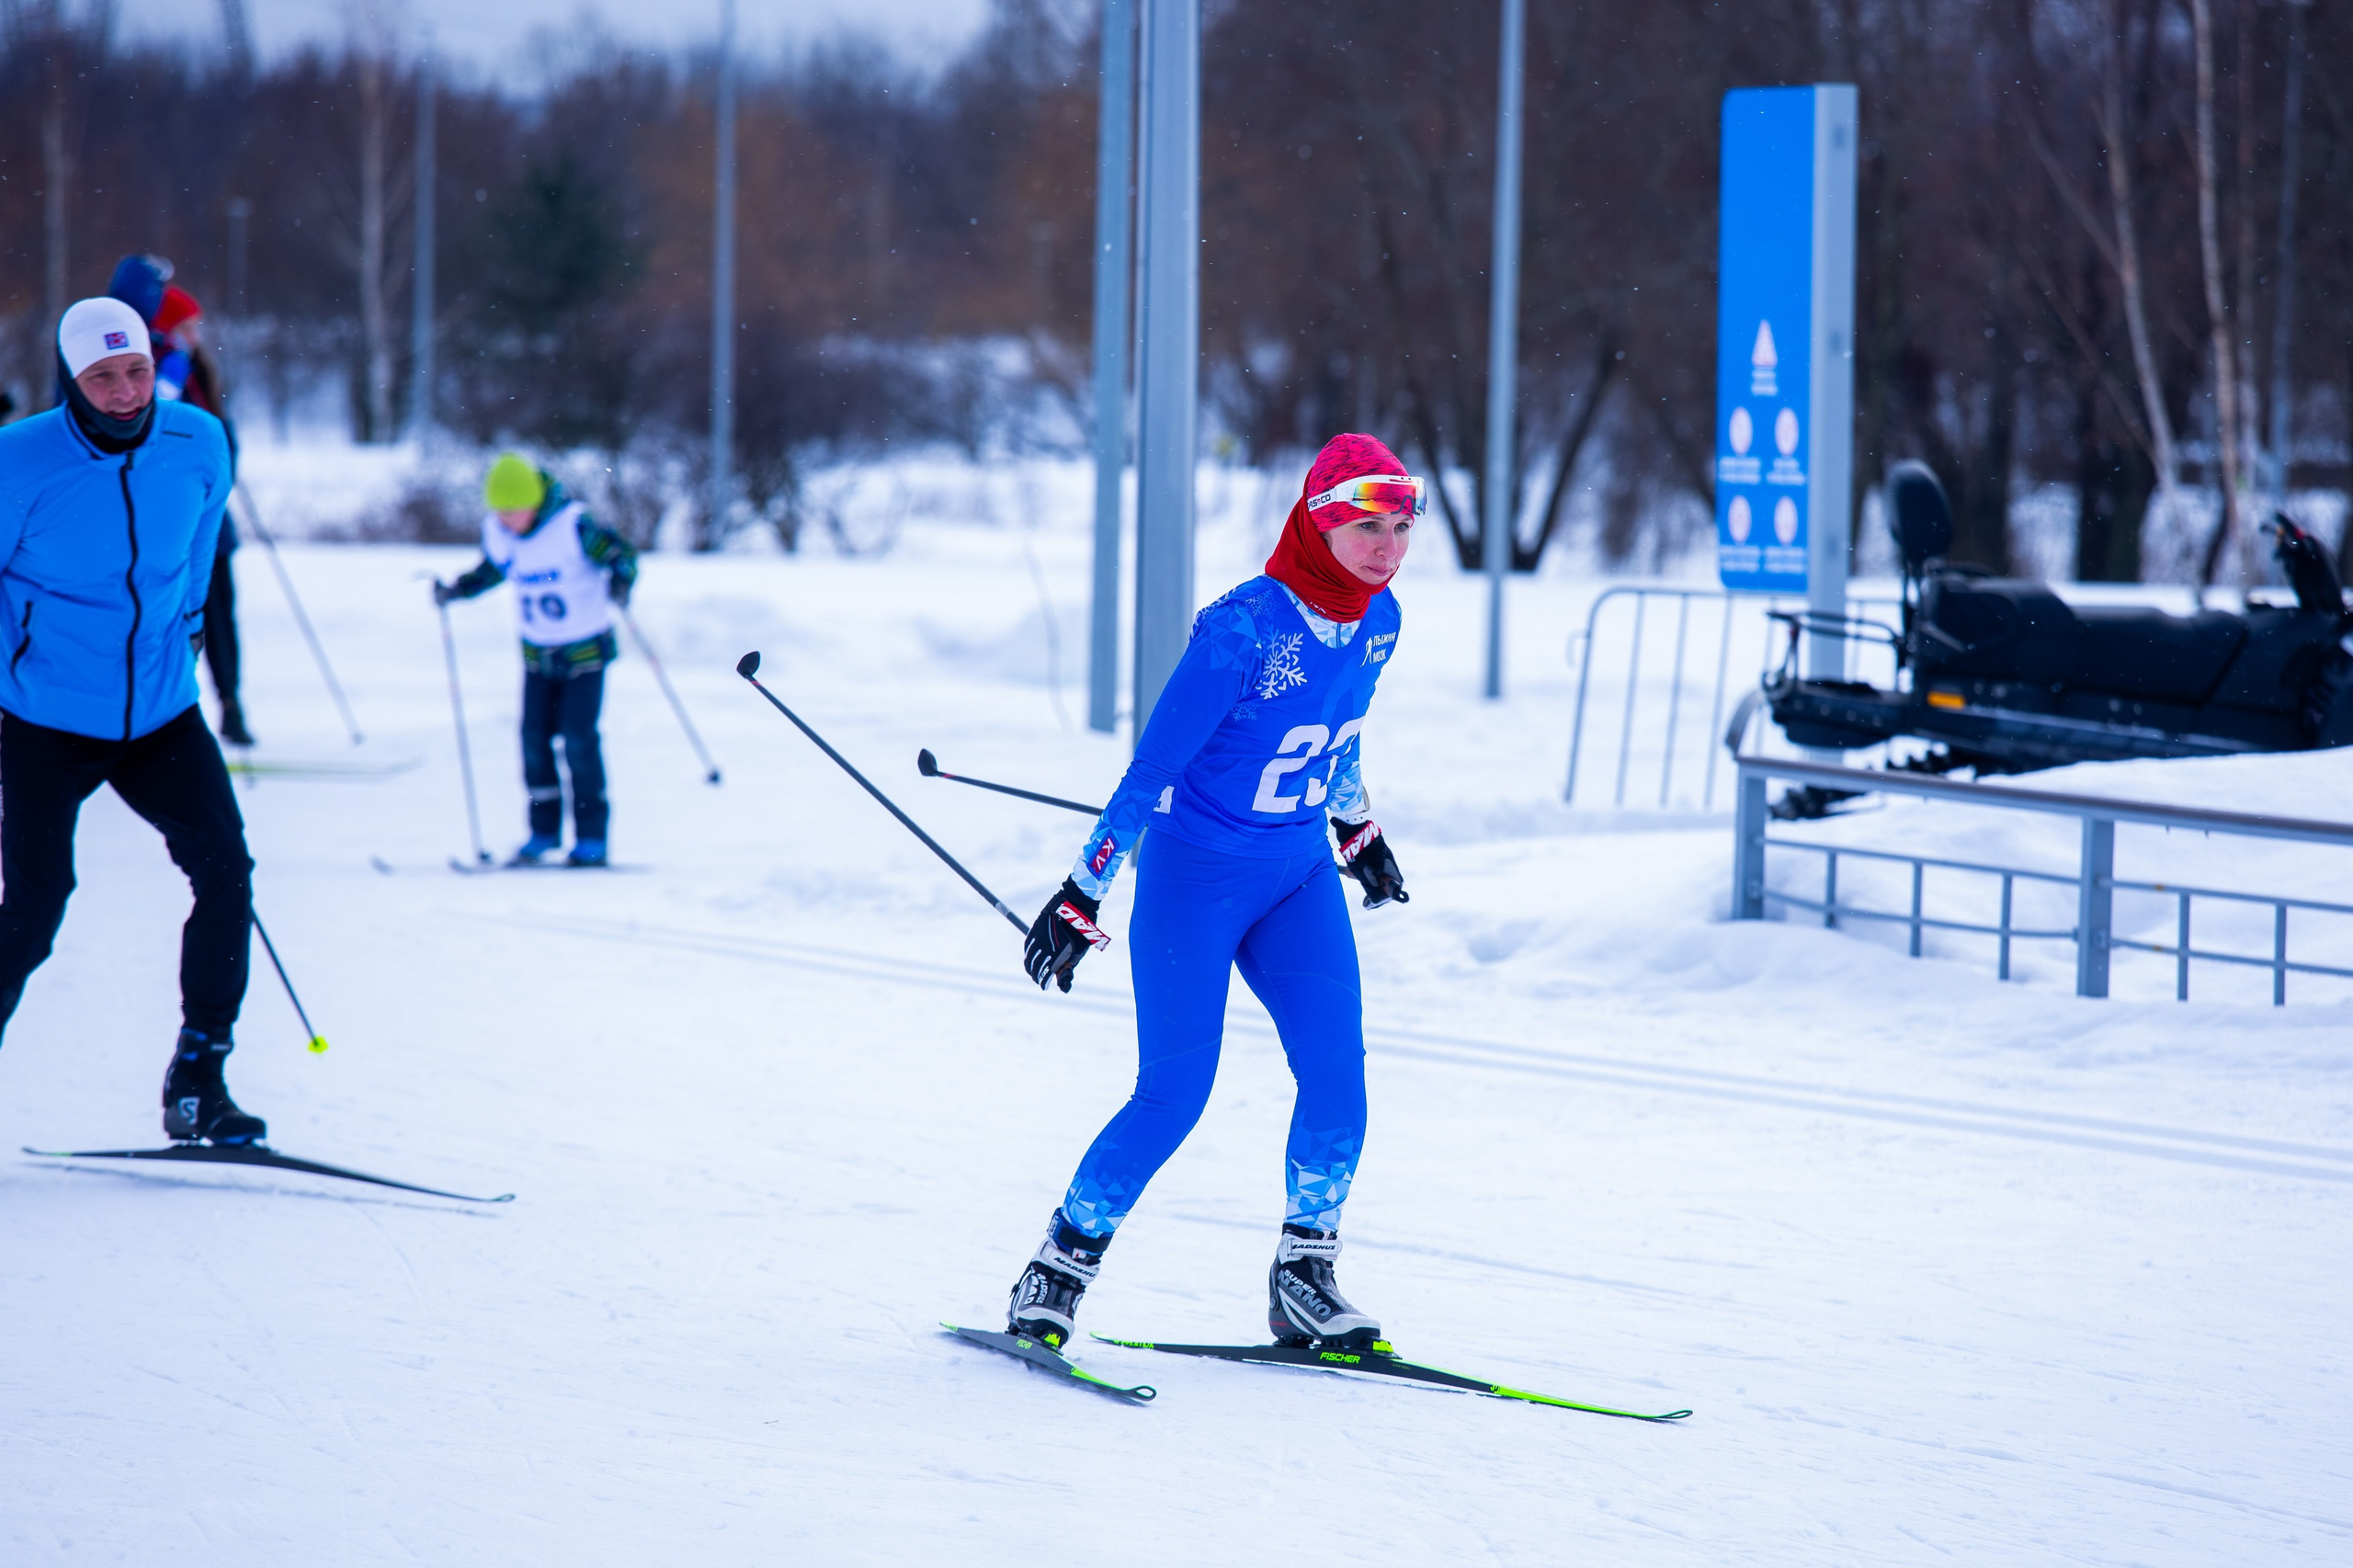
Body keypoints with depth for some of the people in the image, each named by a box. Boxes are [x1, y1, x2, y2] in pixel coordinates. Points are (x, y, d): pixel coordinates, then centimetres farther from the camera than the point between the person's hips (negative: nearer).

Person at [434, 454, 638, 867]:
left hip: (585, 648, -5)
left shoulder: (573, 526, -22)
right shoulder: (496, 532, -5)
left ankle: (592, 837, -2)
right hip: (537, 651, 5)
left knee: (578, 738, -11)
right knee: (534, 737, 0)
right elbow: (492, 569, 15)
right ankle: (544, 830, 15)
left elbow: (621, 554, -16)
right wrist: (457, 590, 1)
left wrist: (620, 582, -36)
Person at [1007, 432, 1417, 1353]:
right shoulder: (1241, 632, -23)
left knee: (1337, 1074, -8)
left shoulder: (1377, 620, -2)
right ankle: (1057, 1272, 7)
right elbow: (1151, 768, -18)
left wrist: (1358, 828, 32)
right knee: (1174, 1094, -9)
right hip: (1196, 876, -6)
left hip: (1300, 879, 6)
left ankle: (1304, 1279, 5)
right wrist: (1082, 896, -16)